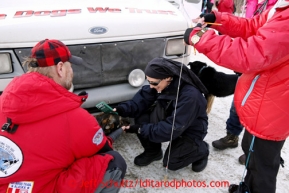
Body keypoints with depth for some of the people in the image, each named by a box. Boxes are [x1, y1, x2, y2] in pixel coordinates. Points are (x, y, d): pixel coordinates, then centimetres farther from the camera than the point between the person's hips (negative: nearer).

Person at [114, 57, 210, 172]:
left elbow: (173, 128, -35)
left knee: (170, 163, -14)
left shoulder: (190, 95, -37)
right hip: (169, 118, 6)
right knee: (141, 118, -17)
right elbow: (143, 98, -12)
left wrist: (141, 130, -33)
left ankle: (201, 150, 12)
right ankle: (153, 151, 8)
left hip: (191, 130, -5)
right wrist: (121, 109, -28)